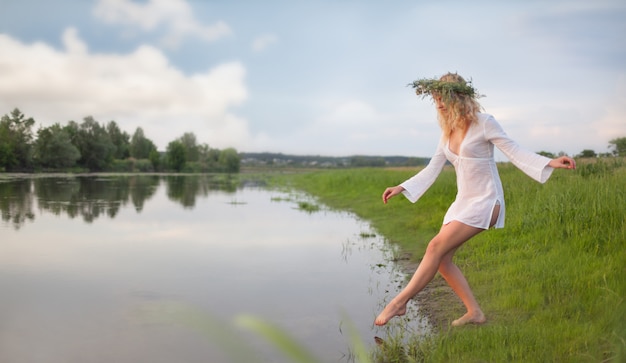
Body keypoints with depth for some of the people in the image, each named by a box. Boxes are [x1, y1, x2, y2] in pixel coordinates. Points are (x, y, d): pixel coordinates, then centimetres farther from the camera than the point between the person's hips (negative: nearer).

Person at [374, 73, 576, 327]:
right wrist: (401, 188, 11)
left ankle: (400, 302, -10)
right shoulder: (448, 132, 9)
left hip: (485, 201, -7)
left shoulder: (484, 123, -9)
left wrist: (550, 163, -22)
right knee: (442, 258, -2)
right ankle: (475, 313, 8)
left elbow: (514, 152, -9)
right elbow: (432, 169, 15)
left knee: (437, 247, -17)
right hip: (463, 201, 7)